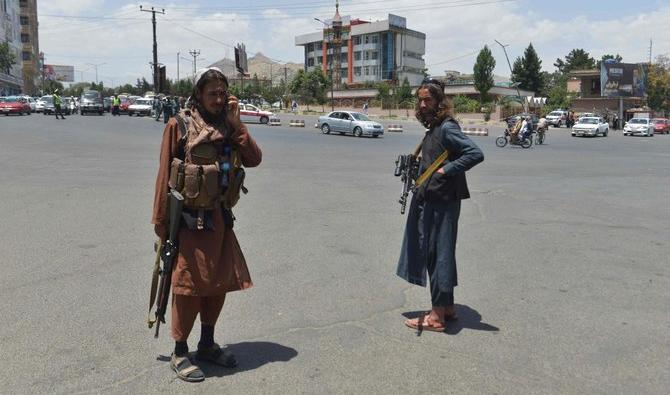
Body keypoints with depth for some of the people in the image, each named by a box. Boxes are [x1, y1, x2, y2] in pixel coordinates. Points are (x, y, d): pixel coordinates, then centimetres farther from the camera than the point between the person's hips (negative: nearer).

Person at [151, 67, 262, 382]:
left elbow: (254, 159, -3)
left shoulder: (227, 125, 7)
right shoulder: (179, 124, -6)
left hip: (219, 215, 5)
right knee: (189, 284, 1)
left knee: (220, 281, 12)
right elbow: (164, 174, -6)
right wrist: (161, 221, -6)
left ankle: (207, 344, 30)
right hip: (189, 216, -5)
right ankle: (179, 353, 16)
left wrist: (235, 123, -9)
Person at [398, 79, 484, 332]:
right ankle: (447, 308, 27)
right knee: (436, 254, 15)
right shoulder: (433, 129, 14)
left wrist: (446, 171, -22)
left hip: (442, 202, -10)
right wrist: (415, 165, 5)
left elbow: (476, 154, -23)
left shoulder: (447, 128, -14)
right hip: (429, 201, 10)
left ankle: (437, 316, 7)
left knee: (438, 254, -3)